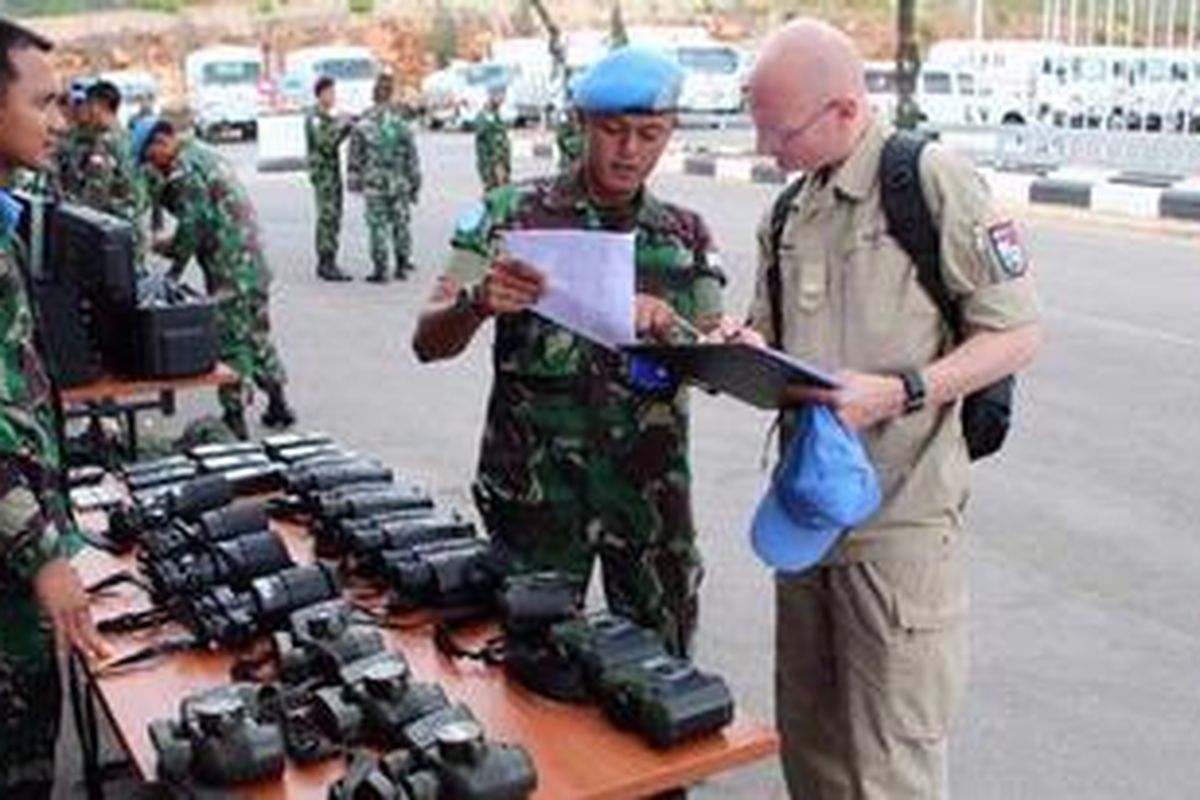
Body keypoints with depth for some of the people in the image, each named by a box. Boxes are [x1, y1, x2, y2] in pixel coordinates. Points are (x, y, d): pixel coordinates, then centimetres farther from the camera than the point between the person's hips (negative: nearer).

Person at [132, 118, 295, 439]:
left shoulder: (185, 169, -13)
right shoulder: (203, 154, 17)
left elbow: (192, 226, -14)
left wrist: (173, 273, -4)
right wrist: (172, 245, 13)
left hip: (229, 271, -10)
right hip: (254, 264, 10)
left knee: (228, 342, -2)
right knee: (256, 335, 18)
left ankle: (234, 417, 3)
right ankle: (278, 404, 25)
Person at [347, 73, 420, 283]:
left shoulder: (363, 125, -8)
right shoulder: (401, 123, -5)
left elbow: (355, 158, -3)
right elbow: (411, 157, 0)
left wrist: (354, 181, 9)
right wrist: (415, 183, 9)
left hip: (374, 186, -1)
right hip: (400, 184, 2)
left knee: (378, 227, 4)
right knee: (401, 224, 12)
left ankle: (381, 270, 5)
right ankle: (402, 266, 19)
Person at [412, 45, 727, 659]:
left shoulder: (686, 236, 6)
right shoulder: (511, 214, -2)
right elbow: (429, 342, -7)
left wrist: (670, 328, -19)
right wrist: (478, 302, -28)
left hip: (652, 493, 2)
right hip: (534, 490, -2)